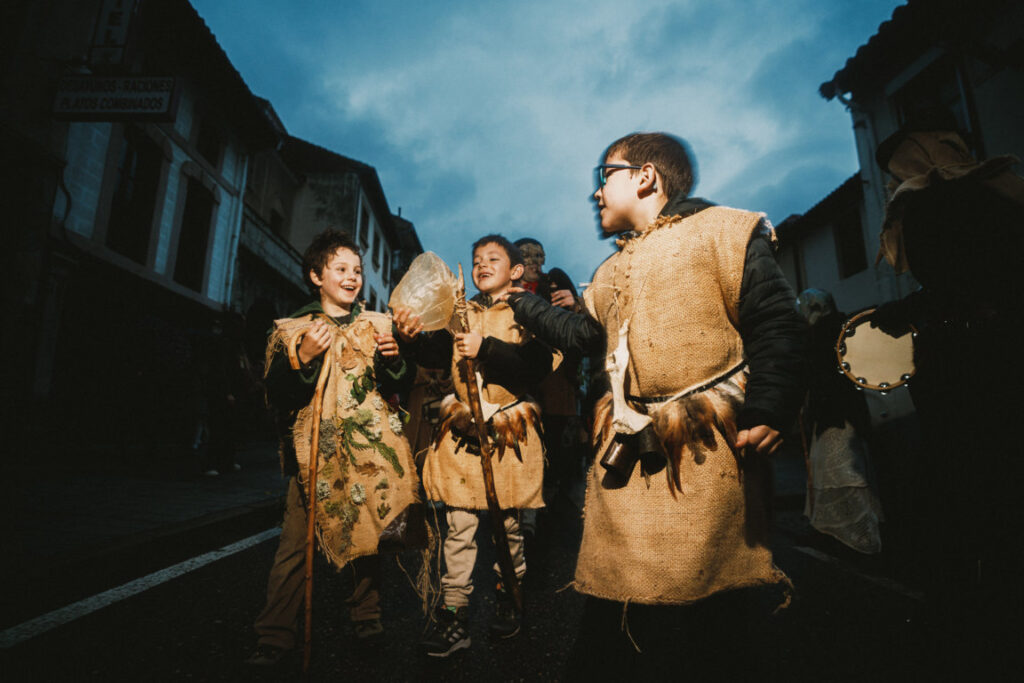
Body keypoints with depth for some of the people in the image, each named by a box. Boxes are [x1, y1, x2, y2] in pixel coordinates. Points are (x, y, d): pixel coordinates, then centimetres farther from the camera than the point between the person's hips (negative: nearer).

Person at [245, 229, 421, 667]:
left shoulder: (376, 324, 10)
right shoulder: (291, 330, 6)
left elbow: (399, 386, 7)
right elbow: (275, 396, 0)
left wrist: (392, 359, -14)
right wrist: (302, 359, -15)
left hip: (368, 449, 1)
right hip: (315, 451, -1)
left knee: (368, 535, 4)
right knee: (295, 545, -2)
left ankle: (366, 617, 24)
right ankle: (276, 637, 14)